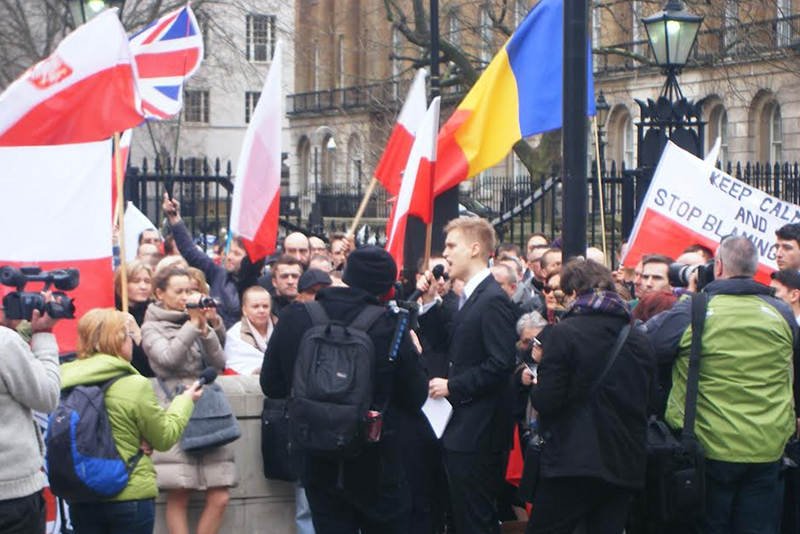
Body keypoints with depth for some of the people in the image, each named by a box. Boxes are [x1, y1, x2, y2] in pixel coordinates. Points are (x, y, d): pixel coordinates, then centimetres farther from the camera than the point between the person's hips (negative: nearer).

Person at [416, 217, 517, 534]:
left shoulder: (493, 300, -16)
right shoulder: (470, 297, 16)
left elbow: (501, 364, -23)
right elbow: (446, 342, 19)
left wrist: (452, 387, -17)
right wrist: (430, 302, 8)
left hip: (478, 433, -10)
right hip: (462, 429, 10)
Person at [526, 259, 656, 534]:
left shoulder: (564, 333, -9)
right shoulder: (640, 340, 7)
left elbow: (546, 401, -13)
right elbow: (648, 401, 15)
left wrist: (535, 386, 8)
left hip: (573, 462, -5)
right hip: (626, 467, 5)